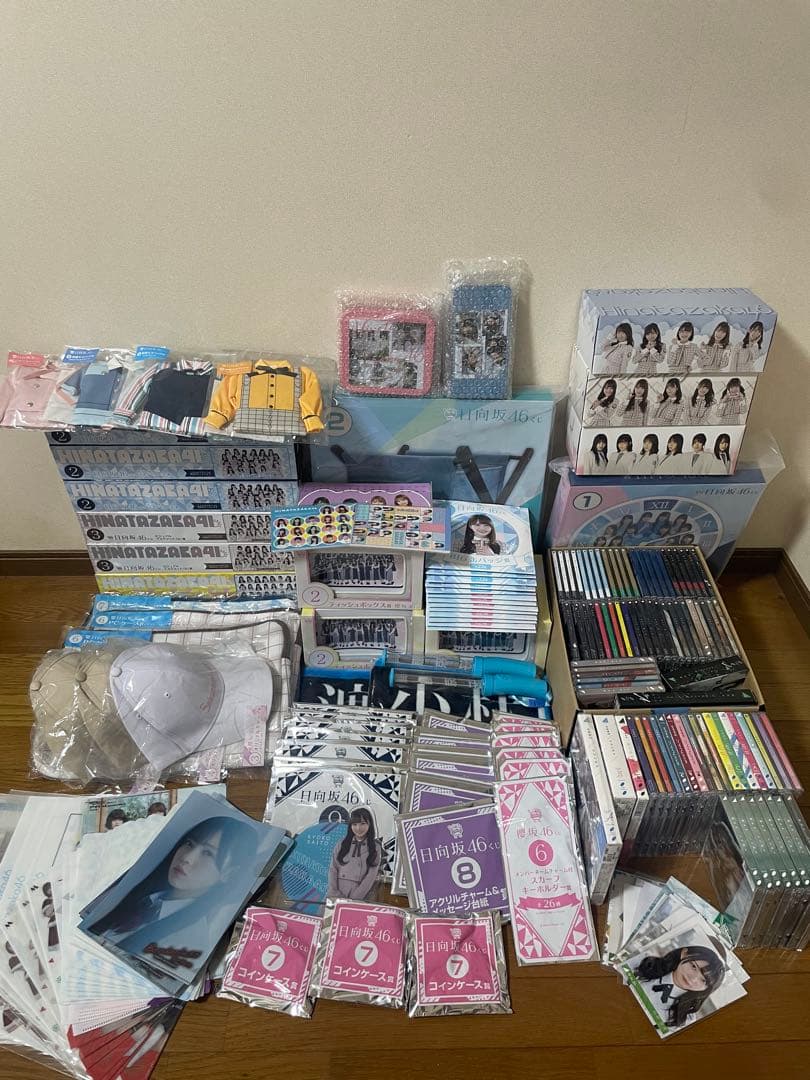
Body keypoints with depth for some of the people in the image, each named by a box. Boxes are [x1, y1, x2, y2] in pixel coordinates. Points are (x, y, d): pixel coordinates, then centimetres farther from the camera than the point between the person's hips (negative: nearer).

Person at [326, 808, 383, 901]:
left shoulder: (375, 847, 2)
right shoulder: (342, 844, 9)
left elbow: (371, 876, -4)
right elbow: (333, 869, 4)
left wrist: (353, 899, -11)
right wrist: (334, 894, -8)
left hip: (359, 900, -2)